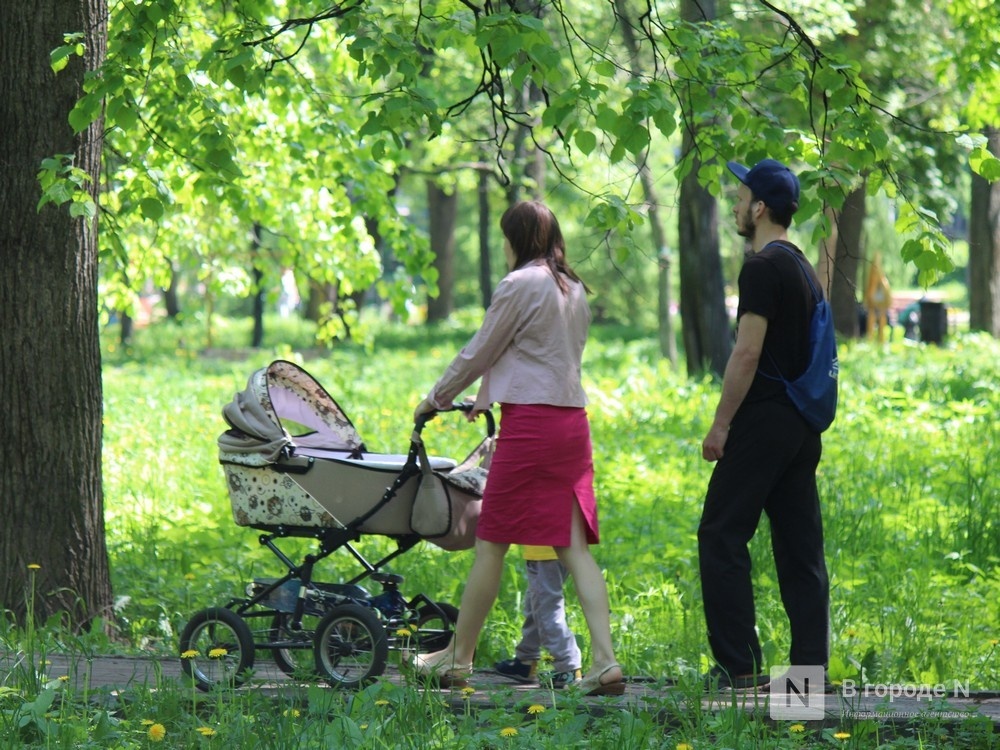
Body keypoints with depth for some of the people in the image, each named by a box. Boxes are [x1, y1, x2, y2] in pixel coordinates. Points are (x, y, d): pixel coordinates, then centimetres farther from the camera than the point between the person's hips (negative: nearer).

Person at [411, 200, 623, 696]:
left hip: (530, 423, -7)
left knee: (492, 544, 3)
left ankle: (457, 659, 12)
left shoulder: (520, 285, -8)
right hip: (573, 420, 7)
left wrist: (436, 399, 14)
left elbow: (479, 353, -1)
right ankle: (605, 662, -8)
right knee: (574, 547, 3)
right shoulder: (574, 290, 16)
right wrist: (487, 396, 38)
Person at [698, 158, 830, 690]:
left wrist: (720, 425, -15)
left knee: (722, 537, -5)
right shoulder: (802, 267, 17)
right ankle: (811, 666, 6)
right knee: (799, 547, 8)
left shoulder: (762, 267, -13)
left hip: (763, 421, -9)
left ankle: (737, 666, -8)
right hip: (804, 425, 10)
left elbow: (747, 353, -19)